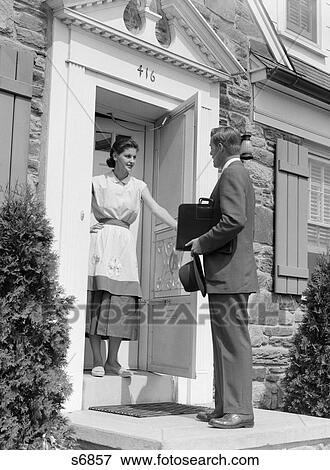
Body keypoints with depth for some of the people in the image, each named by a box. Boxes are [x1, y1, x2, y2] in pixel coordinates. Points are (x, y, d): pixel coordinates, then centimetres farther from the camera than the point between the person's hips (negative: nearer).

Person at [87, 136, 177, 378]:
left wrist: (181, 228, -10)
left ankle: (112, 360, 6)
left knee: (124, 300, -3)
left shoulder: (139, 186, 14)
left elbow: (157, 209, 3)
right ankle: (97, 360, -1)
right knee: (97, 299, -7)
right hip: (101, 240, -3)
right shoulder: (98, 182, 7)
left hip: (125, 243, 3)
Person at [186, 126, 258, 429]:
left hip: (229, 272, -11)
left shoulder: (232, 173, -9)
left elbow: (234, 220, -22)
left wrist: (203, 243, -11)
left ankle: (240, 411, -4)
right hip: (230, 272, 11)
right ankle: (226, 408, 16)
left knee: (234, 340, -8)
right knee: (226, 341, 11)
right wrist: (205, 243, 20)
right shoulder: (240, 174, 23)